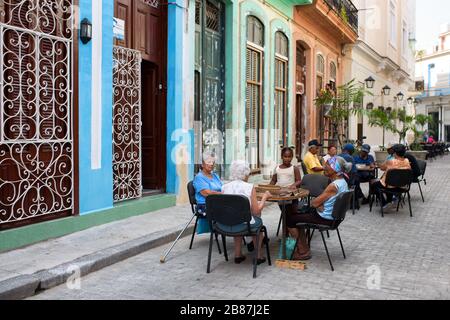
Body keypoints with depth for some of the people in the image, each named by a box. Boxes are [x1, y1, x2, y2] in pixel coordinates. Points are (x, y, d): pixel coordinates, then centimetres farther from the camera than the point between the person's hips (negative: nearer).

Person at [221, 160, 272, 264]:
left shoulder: (224, 187, 2)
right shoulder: (249, 187, -8)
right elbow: (256, 211, -7)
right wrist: (264, 197, 9)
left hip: (224, 226, 4)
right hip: (243, 226, -3)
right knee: (258, 220, 29)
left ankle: (237, 254, 37)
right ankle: (258, 255, 34)